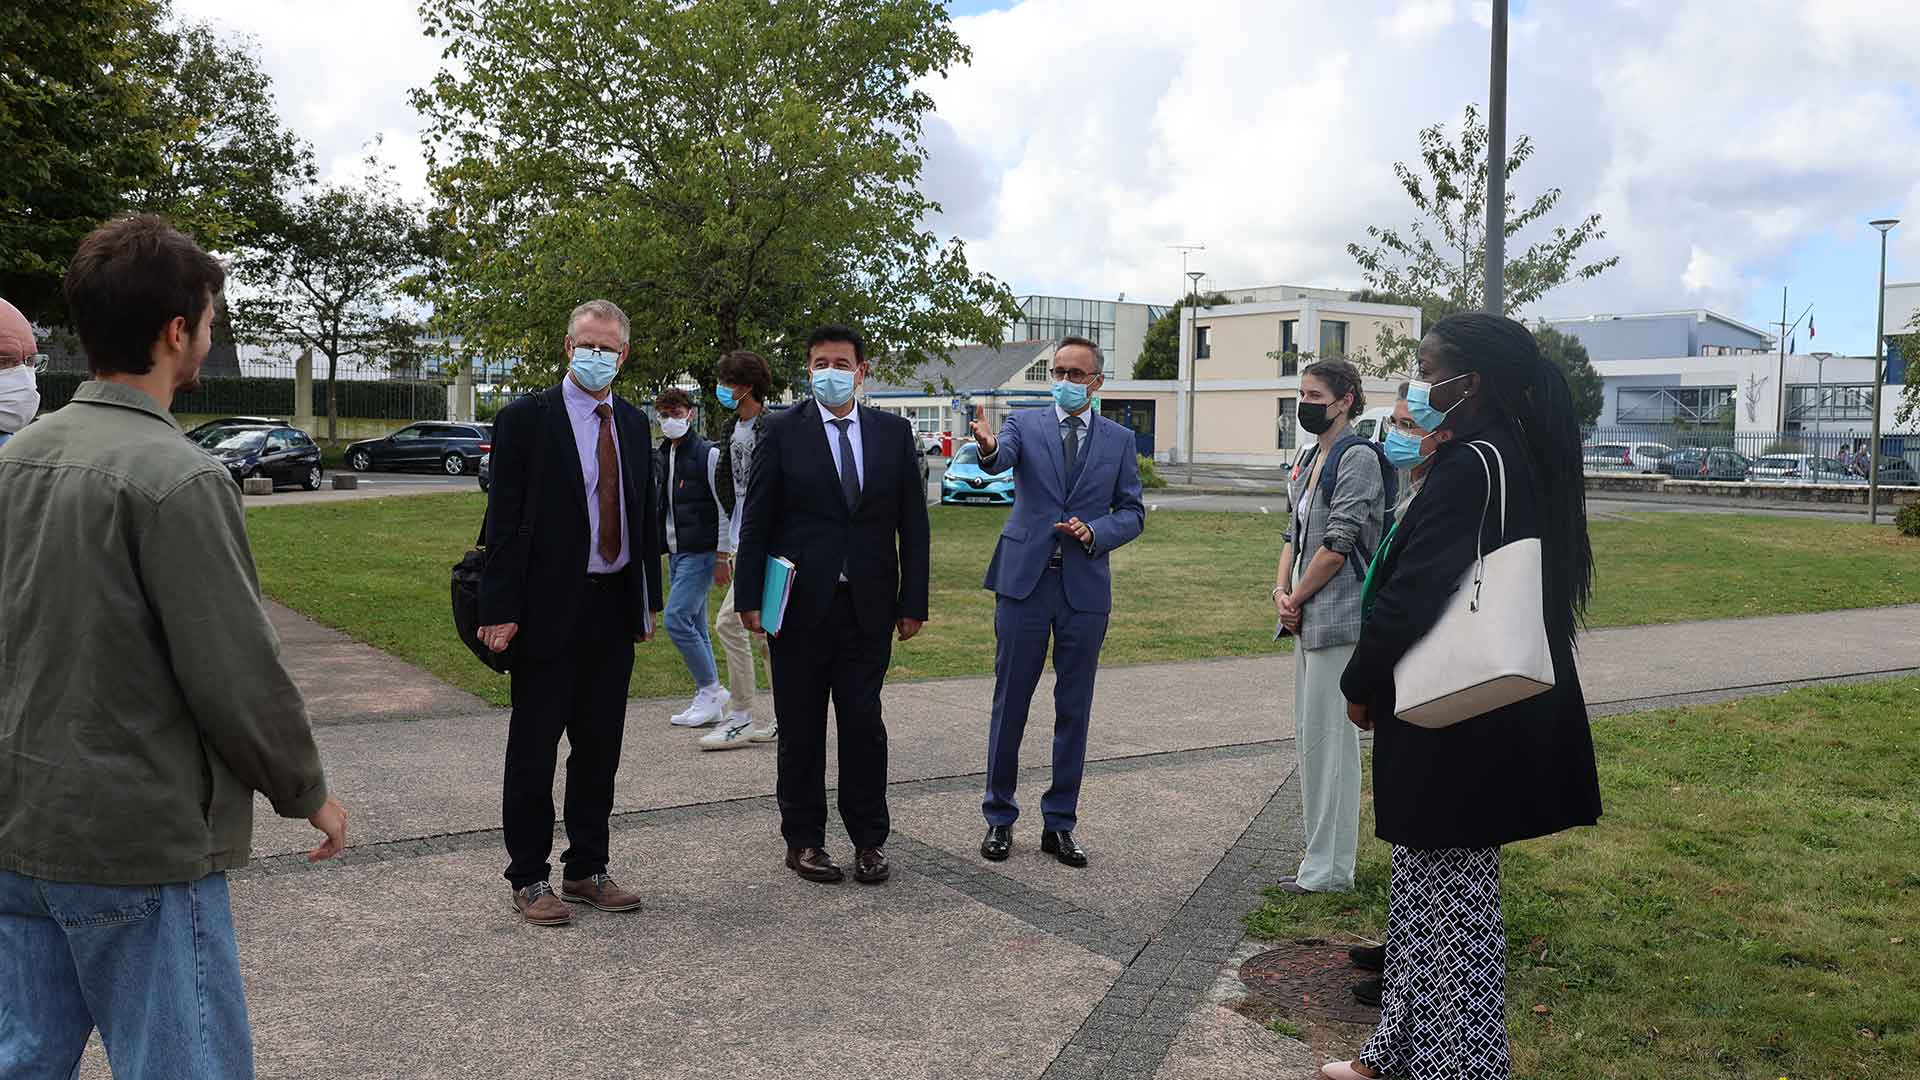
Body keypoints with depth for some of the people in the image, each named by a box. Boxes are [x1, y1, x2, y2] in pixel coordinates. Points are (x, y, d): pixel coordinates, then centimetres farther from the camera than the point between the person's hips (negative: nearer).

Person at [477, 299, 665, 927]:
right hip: (549, 609, -6)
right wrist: (501, 610, -15)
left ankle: (587, 870, 25)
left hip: (615, 611, 6)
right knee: (533, 750, 5)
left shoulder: (633, 423, 11)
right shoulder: (526, 420, -7)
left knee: (600, 747, 13)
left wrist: (649, 599, 11)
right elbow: (504, 520, -10)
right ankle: (529, 879, 16)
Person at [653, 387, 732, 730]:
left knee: (677, 619, -14)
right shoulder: (660, 459, 14)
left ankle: (710, 690, -3)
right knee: (694, 626, 9)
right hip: (674, 554, 8)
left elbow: (726, 508, -11)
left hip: (700, 553, -8)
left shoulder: (708, 454, -9)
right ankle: (709, 701, 15)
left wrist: (723, 555, -14)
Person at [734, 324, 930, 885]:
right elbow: (756, 522, -1)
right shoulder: (782, 432, 0)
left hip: (869, 606, 2)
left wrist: (913, 602, 3)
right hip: (801, 604, -1)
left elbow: (913, 524, 7)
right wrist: (750, 599, -7)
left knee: (864, 723, 3)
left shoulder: (894, 433, 6)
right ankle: (803, 841, 19)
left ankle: (869, 840, 16)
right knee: (801, 728, 7)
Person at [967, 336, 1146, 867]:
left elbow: (1133, 512, 8)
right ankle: (999, 818, 18)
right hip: (1025, 581, -1)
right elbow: (1000, 460, -19)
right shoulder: (1025, 423, 2)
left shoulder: (1119, 440, 8)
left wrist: (1096, 532, -12)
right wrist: (988, 449, -43)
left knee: (1074, 709, 7)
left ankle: (1059, 824, 19)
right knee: (1010, 704, 5)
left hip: (1084, 586, 2)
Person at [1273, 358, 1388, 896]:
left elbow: (1338, 543, -17)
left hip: (1337, 615, -10)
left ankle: (1329, 869, 3)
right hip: (1308, 615, 10)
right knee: (1309, 735, 13)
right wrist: (1281, 590, 2)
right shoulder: (1310, 457, 16)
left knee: (1328, 737, -5)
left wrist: (1297, 599, -10)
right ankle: (1320, 856, 23)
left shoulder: (1357, 458, -12)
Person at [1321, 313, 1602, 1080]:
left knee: (1447, 902, 3)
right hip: (1499, 714, 10)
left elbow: (1412, 596, -23)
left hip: (1452, 726, -10)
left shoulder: (1467, 470, -20)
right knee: (1427, 892, 19)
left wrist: (1361, 685, -9)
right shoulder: (1519, 459, 10)